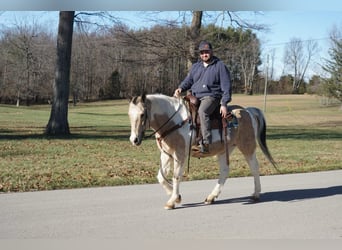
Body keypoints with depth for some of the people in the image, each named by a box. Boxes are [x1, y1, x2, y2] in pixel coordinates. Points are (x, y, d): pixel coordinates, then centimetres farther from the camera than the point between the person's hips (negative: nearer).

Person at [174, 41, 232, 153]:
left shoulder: (220, 66, 3)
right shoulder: (195, 66, 19)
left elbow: (226, 86, -2)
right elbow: (188, 80, 22)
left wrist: (224, 104, -12)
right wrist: (180, 88, -2)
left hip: (210, 97, -7)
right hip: (194, 97, 7)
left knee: (202, 111, -35)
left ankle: (205, 143, -41)